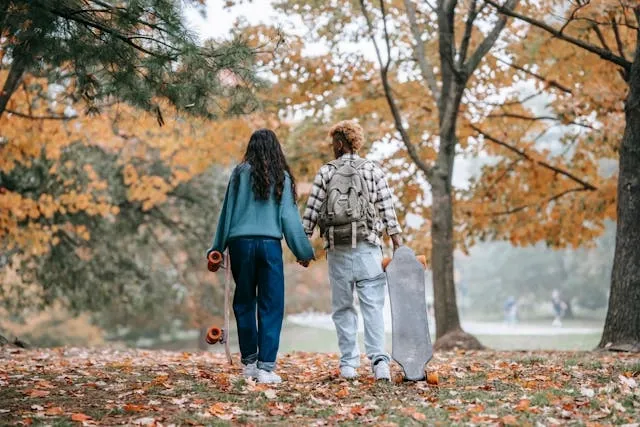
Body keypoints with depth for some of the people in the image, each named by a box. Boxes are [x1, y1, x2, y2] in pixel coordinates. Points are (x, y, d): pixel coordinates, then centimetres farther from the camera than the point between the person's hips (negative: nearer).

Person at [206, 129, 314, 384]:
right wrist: (303, 252, 10)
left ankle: (249, 362, 20)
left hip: (241, 243, 1)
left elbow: (228, 212, 5)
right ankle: (265, 368, -4)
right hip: (269, 245, -1)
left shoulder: (240, 174, 4)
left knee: (244, 303, 14)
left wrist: (217, 248, 12)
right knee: (271, 307, 2)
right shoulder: (282, 177, 3)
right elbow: (289, 217, 3)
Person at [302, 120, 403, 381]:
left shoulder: (326, 172, 4)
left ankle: (348, 364, 6)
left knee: (343, 308, 8)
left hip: (337, 250, 0)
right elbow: (388, 210, 1)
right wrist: (398, 246, 3)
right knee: (373, 306, -1)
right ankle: (379, 360, -13)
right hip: (368, 248, 0)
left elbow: (311, 212, 0)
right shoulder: (374, 171, 5)